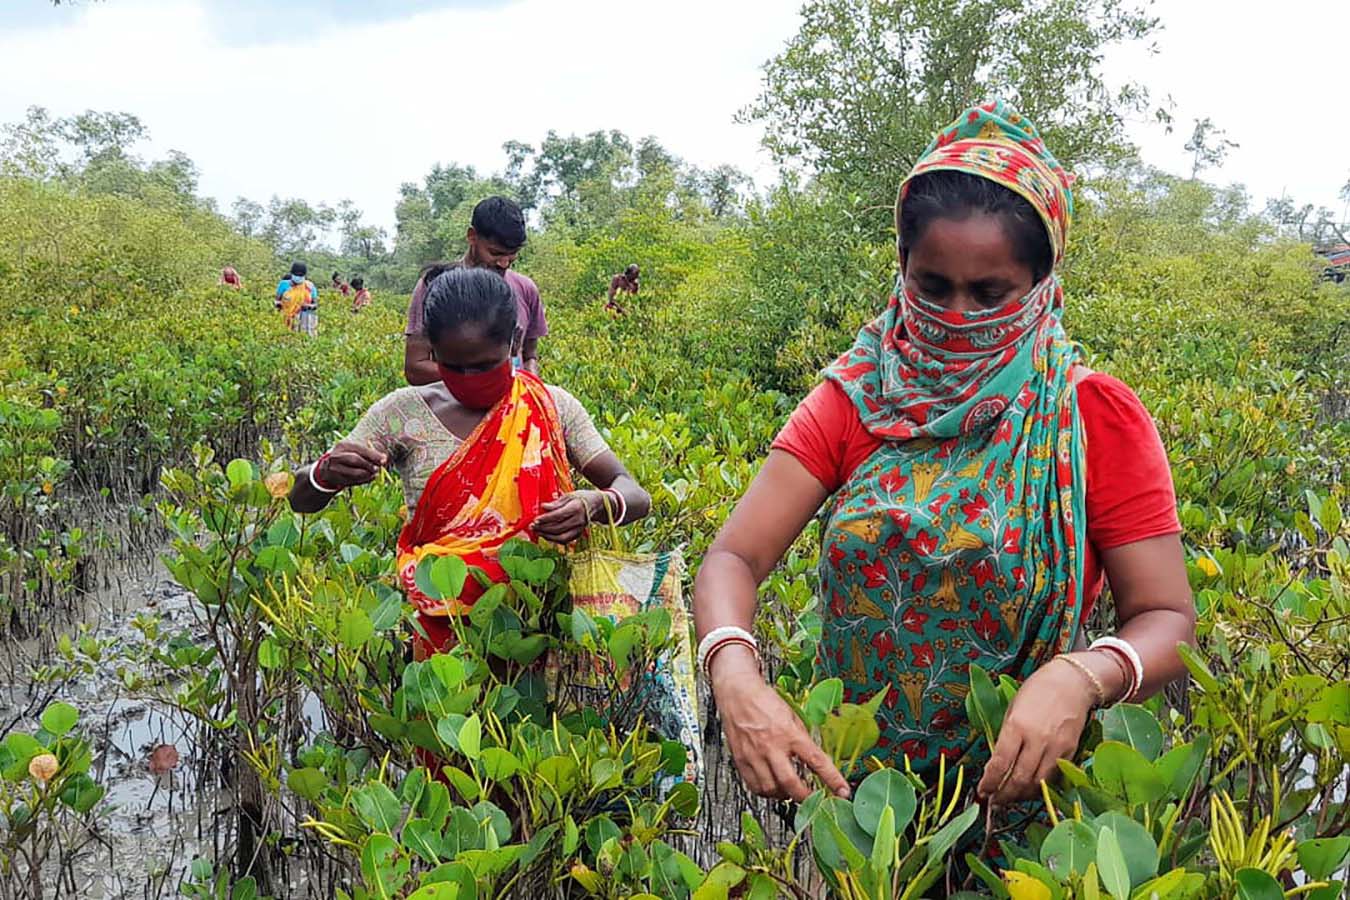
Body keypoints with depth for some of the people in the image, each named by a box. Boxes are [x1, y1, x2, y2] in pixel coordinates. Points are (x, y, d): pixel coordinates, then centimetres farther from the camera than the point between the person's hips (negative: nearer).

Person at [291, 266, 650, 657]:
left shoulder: (552, 408, 3)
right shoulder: (404, 412, 1)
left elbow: (636, 496, -1)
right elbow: (301, 500, 3)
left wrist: (594, 504, -25)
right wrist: (327, 473, -22)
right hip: (443, 625, 0)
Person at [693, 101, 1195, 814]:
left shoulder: (1096, 417, -5)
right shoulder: (855, 400, -1)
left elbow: (1167, 620, -6)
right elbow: (733, 555, -8)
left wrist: (1080, 676, -28)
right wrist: (735, 674, -29)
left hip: (1015, 787, -1)